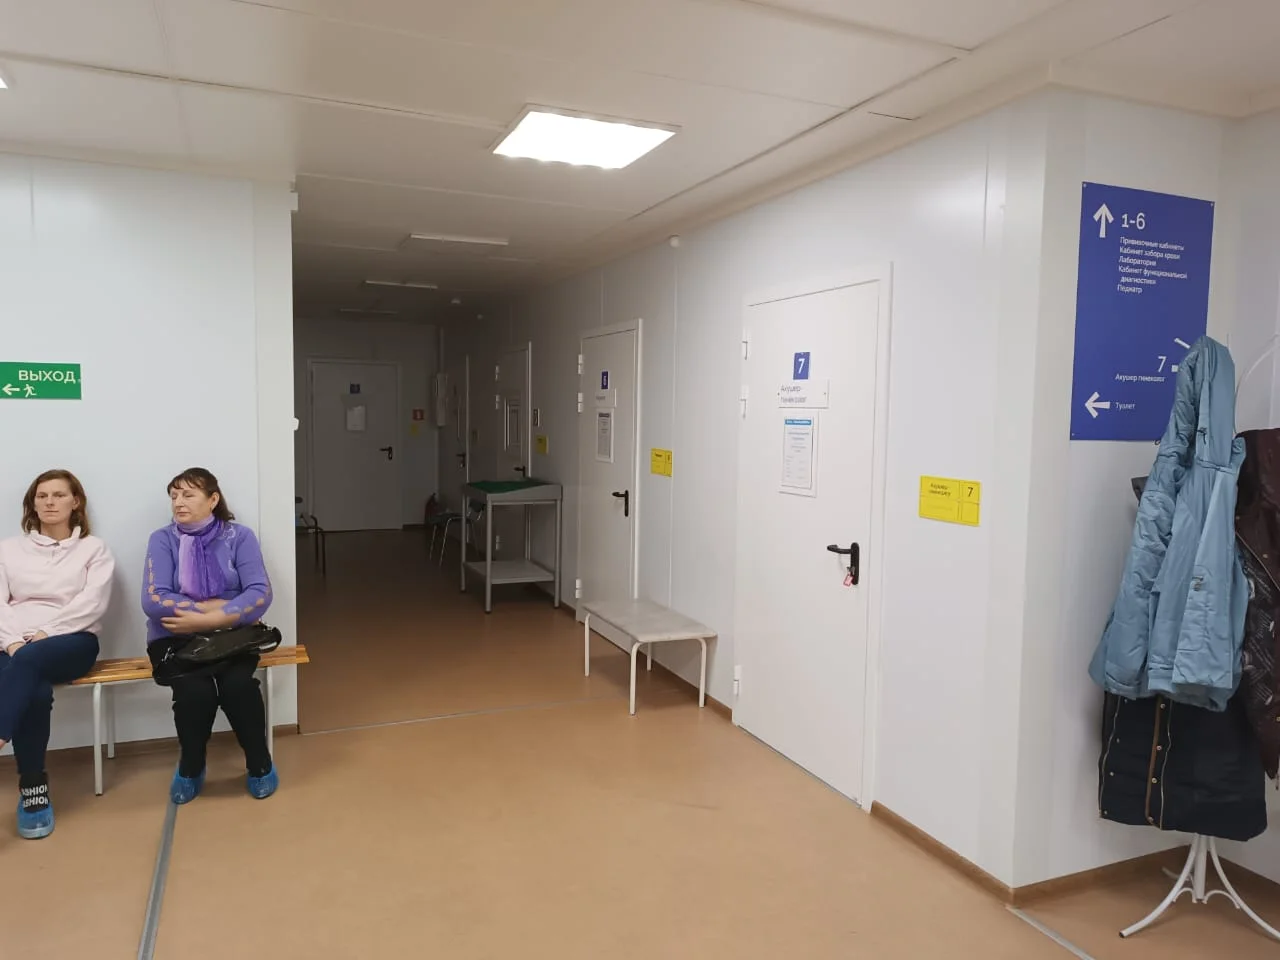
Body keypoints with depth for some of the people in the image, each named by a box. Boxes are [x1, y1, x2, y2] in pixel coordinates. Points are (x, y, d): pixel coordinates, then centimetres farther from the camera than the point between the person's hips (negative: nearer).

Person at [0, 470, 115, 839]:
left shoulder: (94, 549, 12)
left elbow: (91, 604, -3)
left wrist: (44, 634, -14)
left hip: (73, 642, -2)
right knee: (35, 693, -32)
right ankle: (33, 790, -23)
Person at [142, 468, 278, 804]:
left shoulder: (239, 536, 0)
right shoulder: (162, 540, 0)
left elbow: (261, 594, -11)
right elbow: (153, 601, -11)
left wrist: (208, 620, -21)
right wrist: (215, 605, -16)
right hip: (176, 639, 0)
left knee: (237, 683, -30)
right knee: (195, 689, -29)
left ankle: (260, 763, -4)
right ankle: (190, 767, 1)